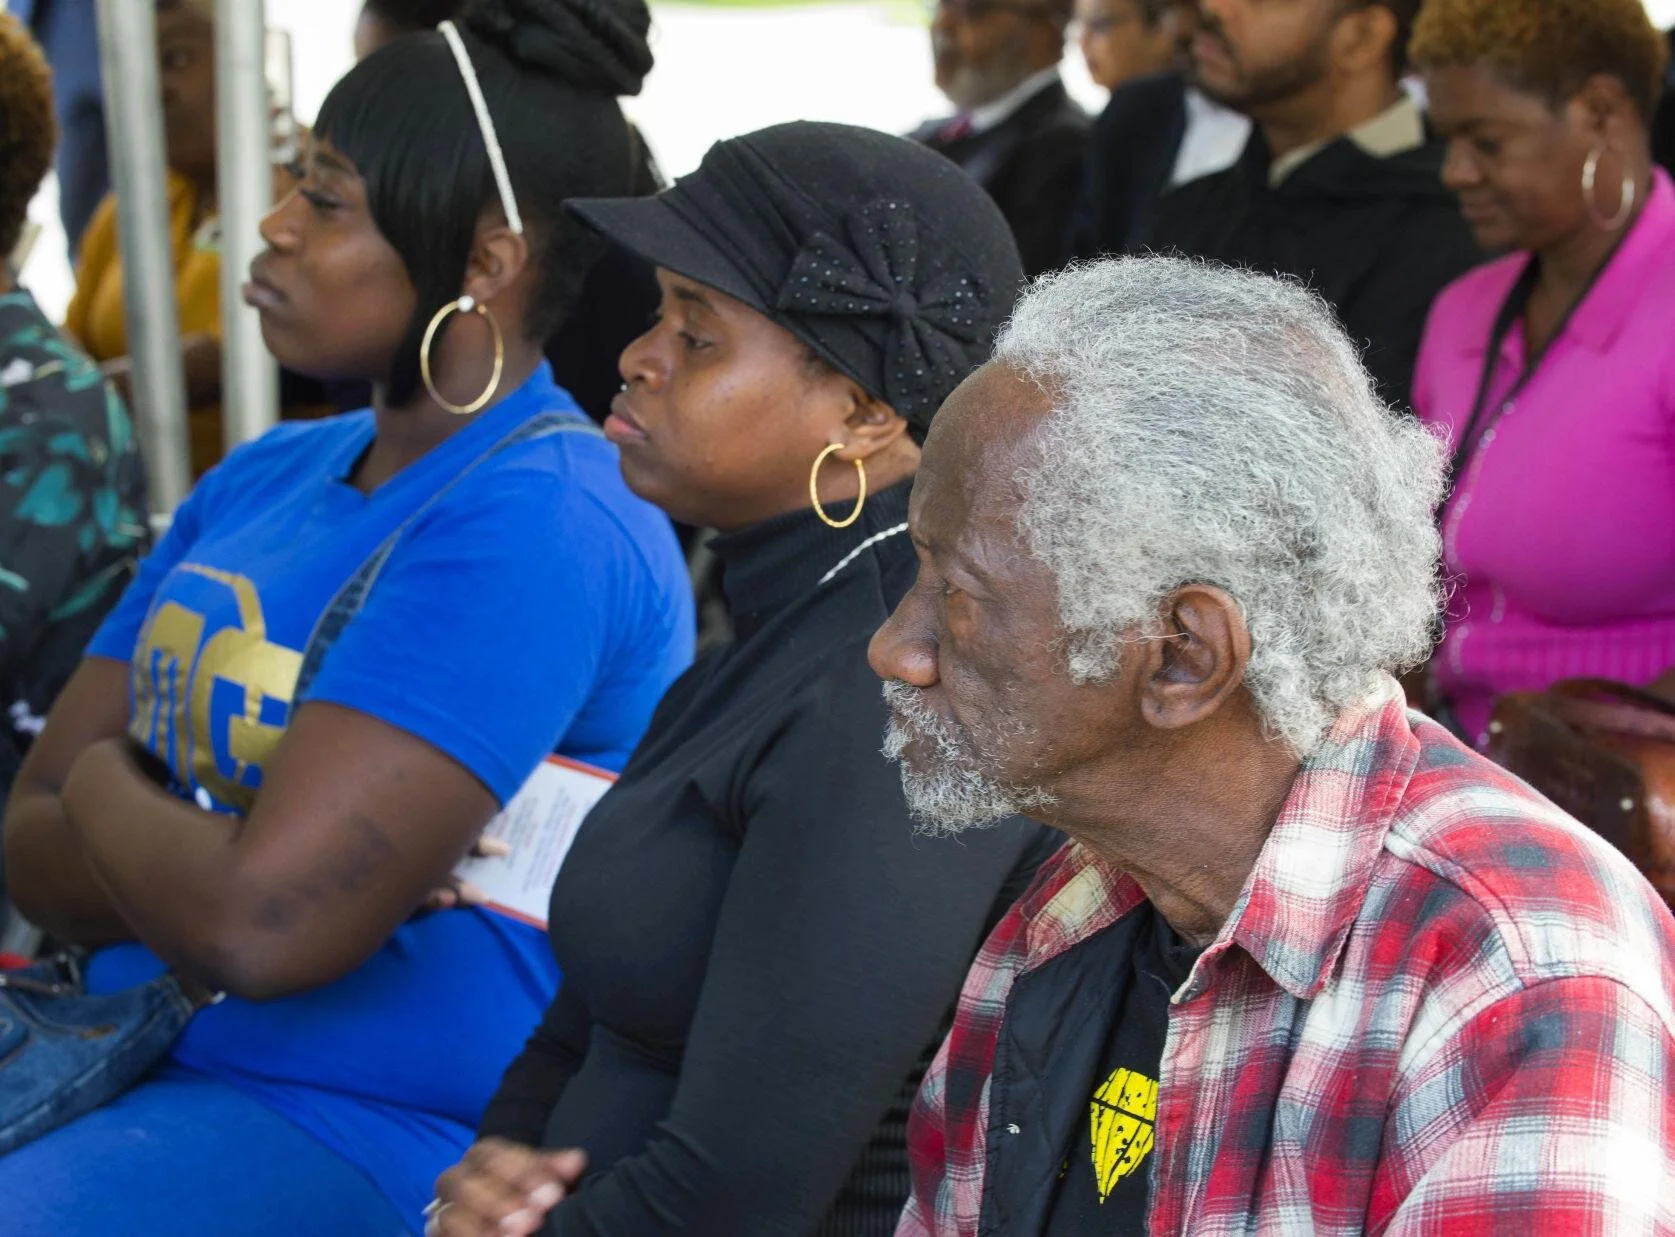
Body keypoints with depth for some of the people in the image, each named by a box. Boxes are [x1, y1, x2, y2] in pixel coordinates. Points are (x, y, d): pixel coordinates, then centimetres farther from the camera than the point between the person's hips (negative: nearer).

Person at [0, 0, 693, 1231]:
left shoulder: (535, 526, -16)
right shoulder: (261, 480, 12)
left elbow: (260, 926, -22)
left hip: (374, 1127, -8)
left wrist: (106, 784, -2)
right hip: (140, 1051, 8)